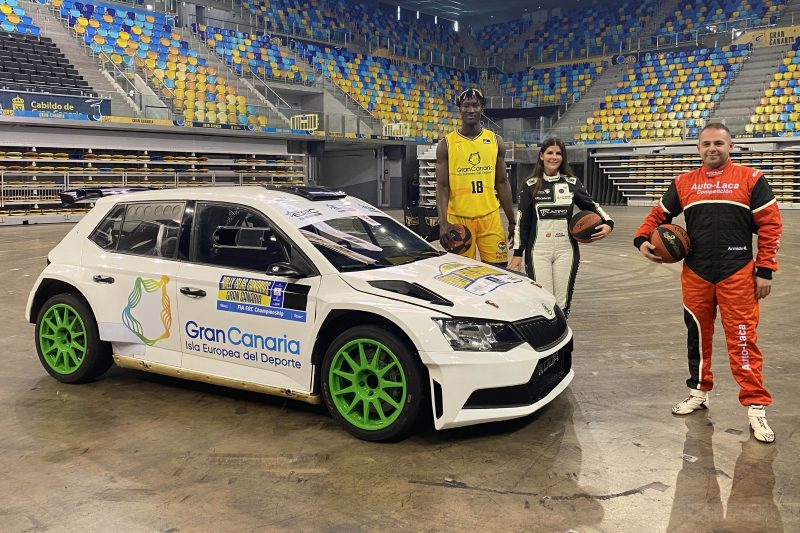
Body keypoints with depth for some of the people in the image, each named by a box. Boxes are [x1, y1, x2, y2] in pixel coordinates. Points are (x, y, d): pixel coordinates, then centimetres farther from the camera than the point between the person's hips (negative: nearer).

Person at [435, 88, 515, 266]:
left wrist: (512, 220, 8)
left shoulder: (495, 141, 9)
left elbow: (502, 183, 11)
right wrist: (443, 222, -14)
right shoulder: (446, 144, 1)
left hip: (490, 217, 2)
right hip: (458, 218, -2)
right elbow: (442, 186, -2)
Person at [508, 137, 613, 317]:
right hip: (539, 250, -1)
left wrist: (607, 223, -7)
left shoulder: (572, 183, 6)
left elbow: (591, 205, 13)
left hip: (565, 250, 1)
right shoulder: (530, 185, 4)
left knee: (562, 303, 4)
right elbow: (522, 221, 4)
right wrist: (517, 254, 2)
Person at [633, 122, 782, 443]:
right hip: (695, 275, 3)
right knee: (698, 335, 13)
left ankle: (756, 406, 5)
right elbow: (659, 214, 16)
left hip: (737, 275, -3)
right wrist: (642, 239, -4)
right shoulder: (684, 183, 8)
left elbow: (769, 225, -1)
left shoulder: (750, 179, 0)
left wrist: (764, 271, -5)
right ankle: (699, 392, 28)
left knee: (742, 339, -4)